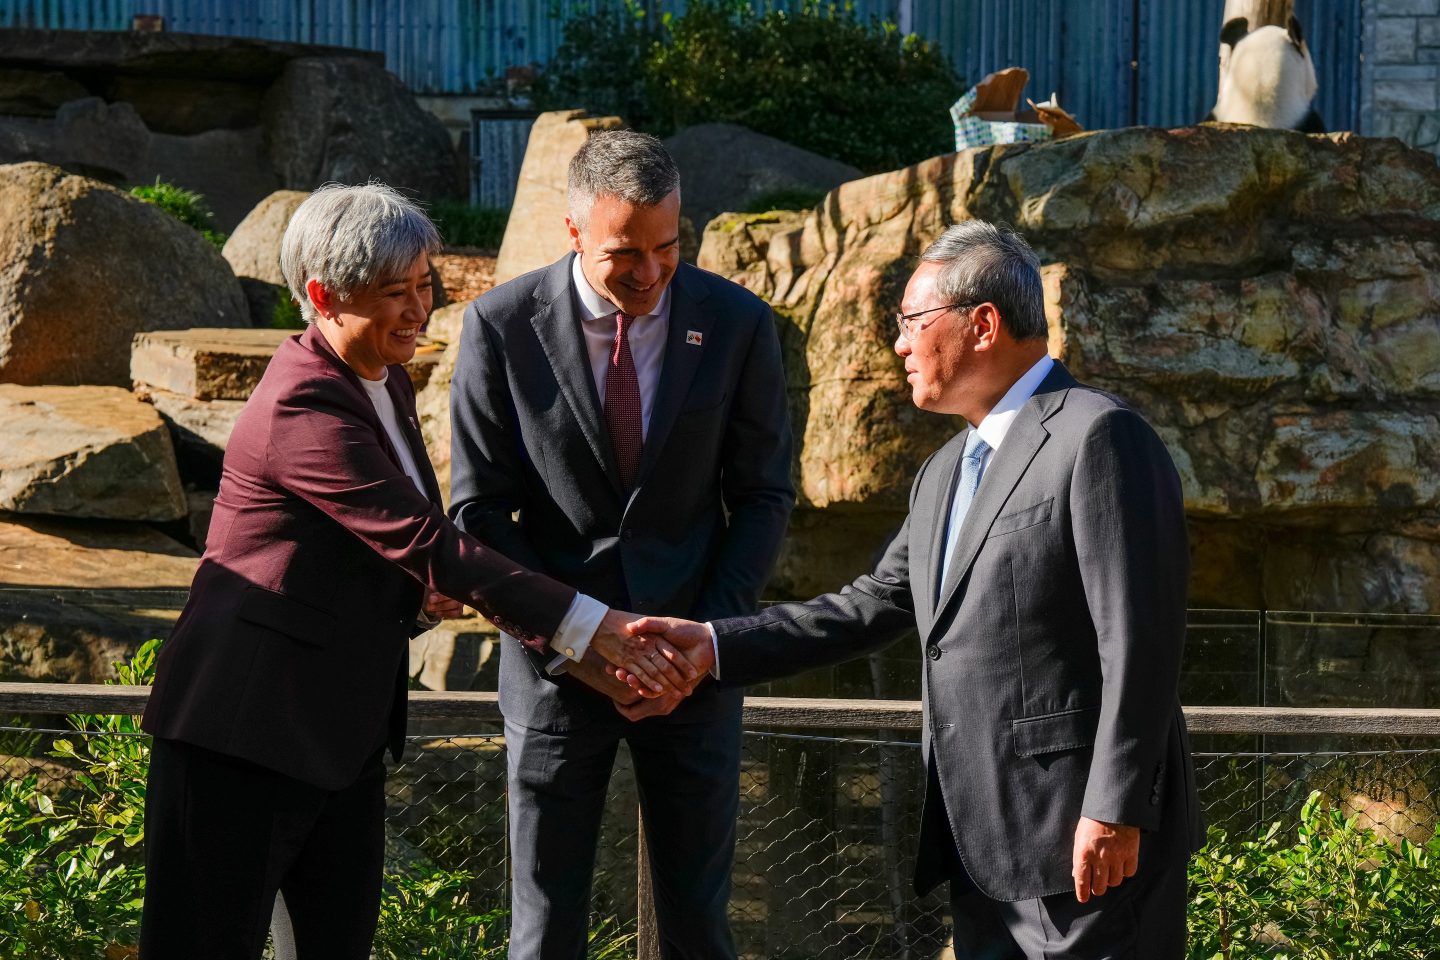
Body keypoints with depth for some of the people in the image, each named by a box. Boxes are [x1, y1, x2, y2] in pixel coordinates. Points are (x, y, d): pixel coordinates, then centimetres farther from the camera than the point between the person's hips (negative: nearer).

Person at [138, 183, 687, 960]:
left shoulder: (383, 381, 8)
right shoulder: (301, 409, -22)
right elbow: (423, 541, -27)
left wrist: (428, 585, -2)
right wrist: (589, 624, -28)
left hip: (343, 721, 9)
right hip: (248, 724, -9)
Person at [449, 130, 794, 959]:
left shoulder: (738, 324, -4)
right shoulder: (502, 326, -7)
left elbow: (764, 498, 3)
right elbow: (479, 510, -3)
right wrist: (572, 643, -12)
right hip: (558, 664, -1)